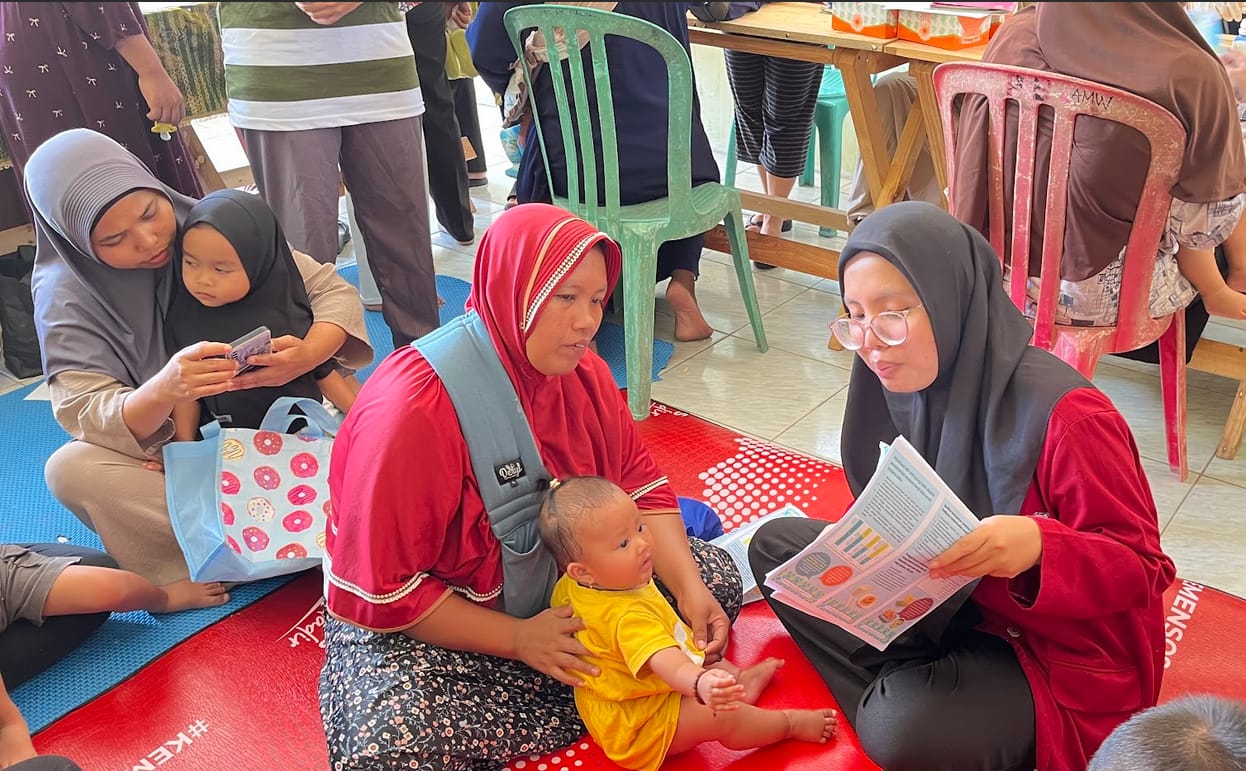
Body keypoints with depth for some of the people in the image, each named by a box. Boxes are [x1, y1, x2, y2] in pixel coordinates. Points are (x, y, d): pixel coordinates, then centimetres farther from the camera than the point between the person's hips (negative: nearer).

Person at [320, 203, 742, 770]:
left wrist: (690, 588, -16)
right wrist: (516, 638, -26)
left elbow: (640, 488, -1)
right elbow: (382, 592, -24)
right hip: (412, 616, -6)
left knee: (716, 576, -2)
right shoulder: (411, 409, -28)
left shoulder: (581, 372, -7)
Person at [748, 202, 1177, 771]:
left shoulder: (1064, 415, -28)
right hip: (944, 602, 7)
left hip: (1062, 656, -7)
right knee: (775, 544, -1)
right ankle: (901, 687, -8)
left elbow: (1143, 566, -21)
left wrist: (1038, 546, -41)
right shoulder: (907, 383, -7)